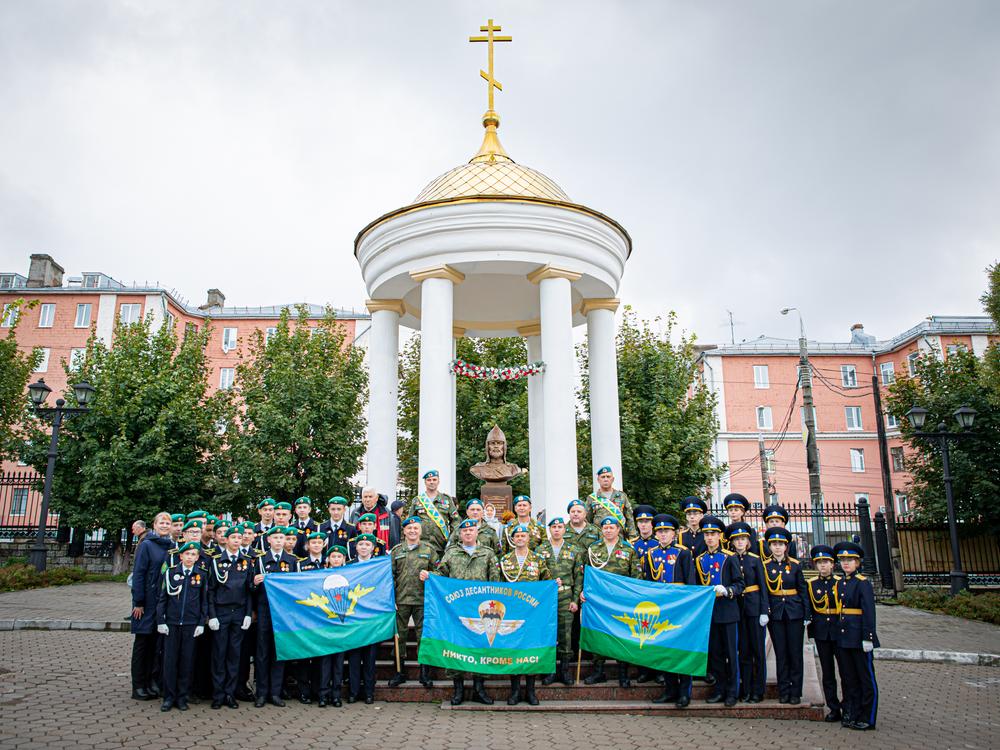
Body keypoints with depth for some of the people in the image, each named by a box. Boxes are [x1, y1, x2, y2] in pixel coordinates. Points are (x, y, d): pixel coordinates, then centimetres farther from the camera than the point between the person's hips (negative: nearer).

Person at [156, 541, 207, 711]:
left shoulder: (201, 575, 3)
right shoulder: (170, 572, 1)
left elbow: (204, 601, 7)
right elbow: (162, 598, 3)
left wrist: (201, 623, 1)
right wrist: (161, 621, -2)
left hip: (191, 625, 1)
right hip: (171, 623, 0)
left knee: (187, 661, 5)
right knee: (170, 660, 2)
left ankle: (182, 697, 15)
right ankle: (169, 697, 14)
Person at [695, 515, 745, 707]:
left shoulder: (730, 558, -2)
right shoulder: (699, 560, 10)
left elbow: (739, 585, -3)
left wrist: (726, 591, -19)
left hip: (727, 611, -4)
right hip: (708, 611, 4)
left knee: (730, 652, 2)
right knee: (714, 652, 9)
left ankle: (732, 691, 11)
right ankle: (719, 689, 19)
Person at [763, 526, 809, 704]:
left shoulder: (795, 565, 2)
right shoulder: (765, 566, 0)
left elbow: (803, 590, 3)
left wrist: (807, 615, -2)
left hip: (794, 612, 0)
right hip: (775, 614, 0)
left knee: (795, 653, 4)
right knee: (780, 653, 5)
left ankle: (796, 692, 14)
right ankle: (784, 692, 15)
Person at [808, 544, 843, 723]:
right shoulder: (811, 585, 5)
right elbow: (808, 609, 8)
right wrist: (810, 628, 2)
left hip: (839, 631, -2)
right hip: (821, 633, 2)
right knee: (827, 673, 7)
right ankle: (834, 709, 14)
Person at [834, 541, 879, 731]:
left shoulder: (863, 583, -9)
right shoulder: (839, 584, 12)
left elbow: (869, 612, -13)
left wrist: (868, 637, -17)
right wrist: (837, 634, 15)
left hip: (858, 639, -7)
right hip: (842, 639, 7)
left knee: (866, 679, 3)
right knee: (848, 679, 12)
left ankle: (867, 719, 10)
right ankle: (851, 715, 21)